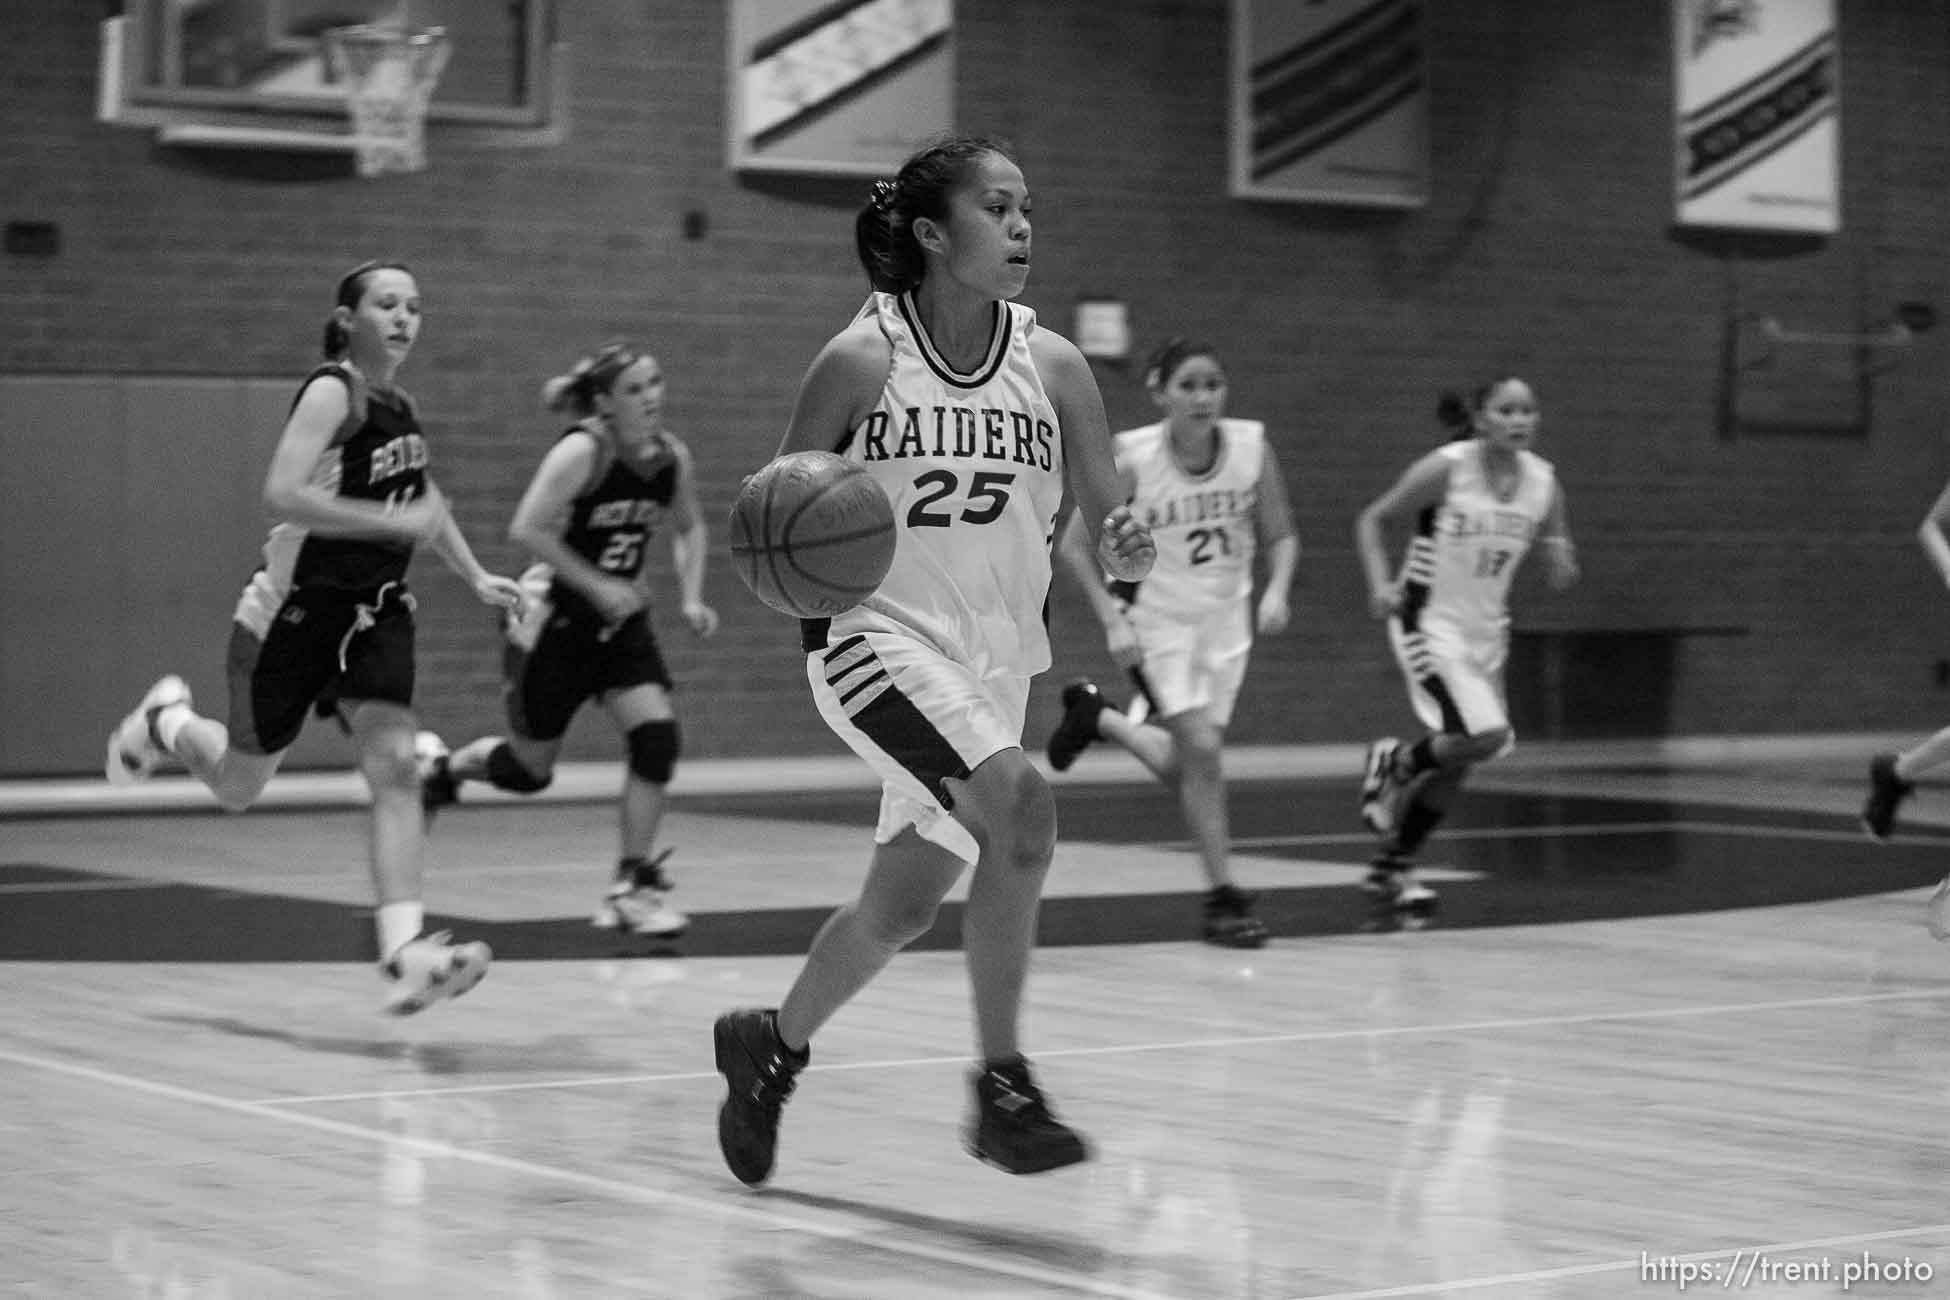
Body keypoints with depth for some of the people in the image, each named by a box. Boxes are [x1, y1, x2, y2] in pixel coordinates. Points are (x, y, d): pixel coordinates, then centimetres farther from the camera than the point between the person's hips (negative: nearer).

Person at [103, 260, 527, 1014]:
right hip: (295, 609, -6)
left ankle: (404, 955, -23)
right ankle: (164, 721, 45)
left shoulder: (401, 406, 7)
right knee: (238, 788, 11)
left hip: (375, 612, 6)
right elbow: (282, 494, -29)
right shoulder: (333, 392, -16)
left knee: (395, 768, -15)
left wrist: (475, 577, 24)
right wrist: (393, 521, -31)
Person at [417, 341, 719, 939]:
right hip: (553, 617, -5)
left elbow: (688, 528, 16)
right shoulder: (583, 451, -21)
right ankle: (442, 764, 40)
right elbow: (528, 529, -26)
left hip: (619, 619, 5)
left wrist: (691, 597, 2)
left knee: (656, 736, -16)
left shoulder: (672, 456, -2)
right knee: (530, 769, 7)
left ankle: (633, 885, -7)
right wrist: (598, 586, -26)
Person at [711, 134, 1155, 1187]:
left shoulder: (1053, 367, 0)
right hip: (879, 635, -5)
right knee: (1020, 808, -28)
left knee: (901, 908, 13)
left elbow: (1104, 525, 4)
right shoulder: (863, 358, -9)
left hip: (995, 660, 5)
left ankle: (772, 1044, 40)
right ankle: (1002, 1087, -17)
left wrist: (1124, 549, -18)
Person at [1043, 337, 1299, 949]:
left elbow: (1280, 535, 0)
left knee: (1182, 768, 9)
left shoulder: (1253, 446, -13)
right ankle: (1223, 898, -2)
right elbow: (1073, 542, -10)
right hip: (1155, 621, -4)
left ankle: (1096, 715, 38)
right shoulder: (1132, 458, -20)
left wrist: (1275, 591, -18)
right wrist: (1112, 619, -18)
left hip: (1225, 619, 4)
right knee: (1201, 751, -14)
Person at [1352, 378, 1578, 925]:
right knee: (1487, 735, -22)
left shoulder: (1543, 480, -2)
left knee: (1456, 761, 11)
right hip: (1429, 623, -6)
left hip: (1487, 629, 6)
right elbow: (1372, 520, -7)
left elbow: (1560, 574, 8)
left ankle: (1393, 869, 27)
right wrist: (1381, 584, -21)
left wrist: (1561, 561, -15)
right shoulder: (1446, 468, -17)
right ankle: (1396, 761, 8)